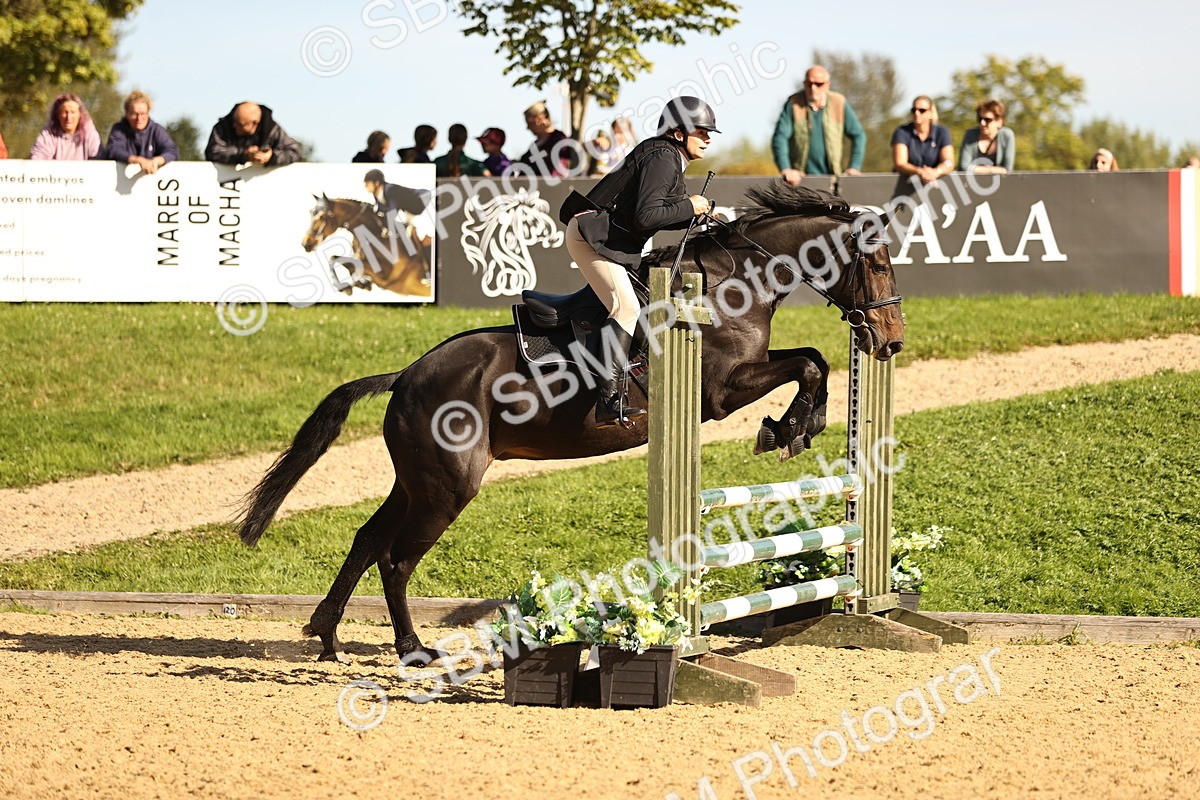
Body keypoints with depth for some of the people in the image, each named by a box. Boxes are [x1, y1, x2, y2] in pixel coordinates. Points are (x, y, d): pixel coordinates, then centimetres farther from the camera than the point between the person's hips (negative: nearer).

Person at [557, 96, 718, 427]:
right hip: (591, 234, -12)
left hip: (608, 238, 12)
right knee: (626, 307, -23)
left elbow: (656, 215, 19)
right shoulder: (662, 158, -14)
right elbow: (645, 216, -24)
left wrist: (697, 214, 8)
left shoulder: (669, 159, 19)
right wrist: (688, 207, -13)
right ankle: (610, 400, -32)